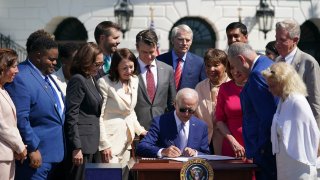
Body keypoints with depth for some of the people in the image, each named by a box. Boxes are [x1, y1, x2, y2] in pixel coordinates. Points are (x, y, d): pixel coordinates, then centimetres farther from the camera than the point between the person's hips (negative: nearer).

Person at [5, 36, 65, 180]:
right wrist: (32, 149, -18)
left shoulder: (47, 76, 13)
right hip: (37, 155, -9)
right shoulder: (20, 78, -16)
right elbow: (21, 119, -20)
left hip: (54, 152, 9)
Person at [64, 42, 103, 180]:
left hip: (92, 143, 9)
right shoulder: (78, 80, -11)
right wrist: (76, 147, -19)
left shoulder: (92, 79, 15)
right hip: (82, 143, -9)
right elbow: (71, 116, -16)